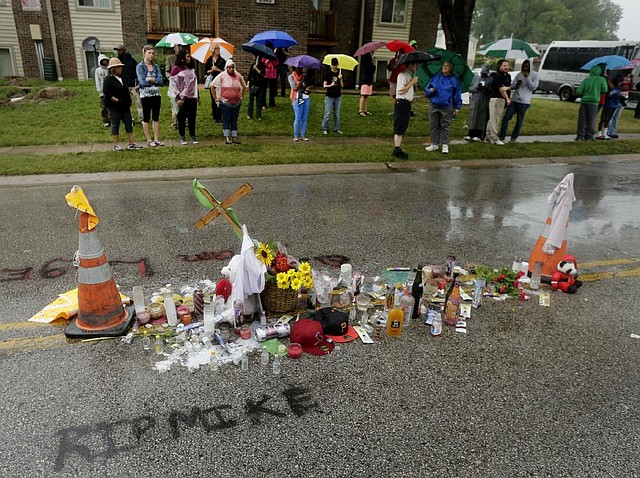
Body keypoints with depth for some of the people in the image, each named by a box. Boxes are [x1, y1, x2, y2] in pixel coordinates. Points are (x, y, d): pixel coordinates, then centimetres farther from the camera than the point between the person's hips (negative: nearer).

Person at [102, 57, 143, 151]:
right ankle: (116, 145, 8)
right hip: (114, 107, -6)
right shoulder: (108, 80, -7)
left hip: (125, 106, 7)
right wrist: (116, 100, -18)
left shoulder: (123, 78, 13)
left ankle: (131, 143, 11)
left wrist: (128, 100, 10)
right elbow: (107, 93, -13)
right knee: (115, 125, 2)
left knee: (129, 124, 6)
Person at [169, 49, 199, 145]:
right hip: (182, 99, -5)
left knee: (192, 118, 5)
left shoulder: (191, 69, 14)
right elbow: (173, 84, -7)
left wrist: (197, 96, 18)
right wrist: (178, 97, -12)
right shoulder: (177, 69, -4)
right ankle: (182, 137, 13)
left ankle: (193, 136, 13)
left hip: (192, 97, 5)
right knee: (182, 118, 3)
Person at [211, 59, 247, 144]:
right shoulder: (222, 76, -5)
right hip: (225, 102, -3)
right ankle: (227, 137, 5)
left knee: (234, 120, 8)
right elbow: (212, 85, -1)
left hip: (236, 102, 3)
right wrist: (215, 97, -2)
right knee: (226, 120, 0)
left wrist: (241, 96, 15)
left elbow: (244, 86, 21)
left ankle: (234, 137, 14)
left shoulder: (238, 76, 5)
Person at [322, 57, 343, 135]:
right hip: (329, 96, -3)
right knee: (327, 114, -4)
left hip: (338, 97, 3)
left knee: (337, 114, 8)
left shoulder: (340, 74, 6)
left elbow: (342, 86, 1)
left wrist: (340, 79, -14)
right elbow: (324, 86, -3)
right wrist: (330, 85, -20)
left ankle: (336, 129, 16)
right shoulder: (328, 74, -1)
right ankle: (325, 129, 4)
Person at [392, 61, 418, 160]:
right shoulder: (403, 75, -14)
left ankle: (398, 150, 18)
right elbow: (401, 91, -21)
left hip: (407, 103, 10)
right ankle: (396, 150, -1)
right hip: (401, 103, -10)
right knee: (399, 129, -6)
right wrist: (412, 82, -16)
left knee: (402, 128, 12)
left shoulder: (410, 75, 17)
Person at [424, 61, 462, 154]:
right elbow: (427, 88, 16)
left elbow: (457, 94, 5)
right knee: (433, 125, 7)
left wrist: (457, 108, 0)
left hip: (447, 107, -3)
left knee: (445, 126, 1)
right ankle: (434, 144, 18)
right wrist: (430, 90, -8)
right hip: (434, 106, 3)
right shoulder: (436, 77, 10)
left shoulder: (454, 79, 3)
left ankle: (445, 145, 9)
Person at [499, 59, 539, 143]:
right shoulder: (519, 74, 11)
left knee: (519, 120, 2)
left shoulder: (535, 75, 2)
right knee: (506, 117, -4)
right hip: (514, 100, 3)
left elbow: (534, 87, -7)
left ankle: (513, 138, 12)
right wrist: (516, 85, -12)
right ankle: (502, 136, 3)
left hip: (524, 102, -3)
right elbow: (512, 85, 11)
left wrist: (527, 78, -13)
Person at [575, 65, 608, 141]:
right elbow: (604, 90, -1)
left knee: (582, 120, 5)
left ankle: (580, 136, 3)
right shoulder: (602, 79, 1)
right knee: (591, 120, 5)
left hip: (584, 101, 1)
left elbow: (578, 92, -2)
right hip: (593, 102, -1)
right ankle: (589, 136, 6)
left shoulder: (586, 80, 5)